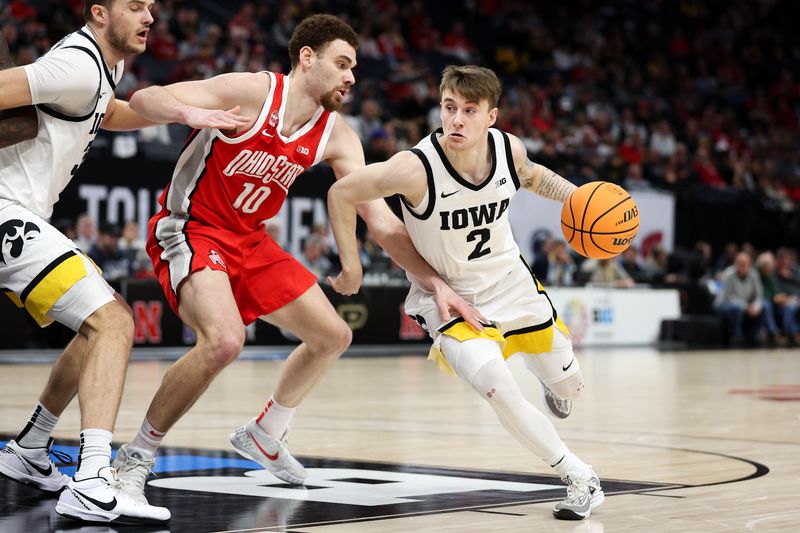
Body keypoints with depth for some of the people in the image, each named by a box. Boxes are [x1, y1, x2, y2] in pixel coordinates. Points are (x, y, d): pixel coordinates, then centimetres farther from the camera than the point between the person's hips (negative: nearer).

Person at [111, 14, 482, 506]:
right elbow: (144, 100, -24)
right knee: (224, 340, -32)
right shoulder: (251, 92, -20)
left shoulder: (336, 135, -3)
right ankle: (137, 456, -15)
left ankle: (264, 436, 33)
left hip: (249, 242, 8)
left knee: (333, 336, 10)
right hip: (190, 230, -8)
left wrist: (437, 282, -10)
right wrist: (189, 113, -46)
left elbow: (383, 222, -2)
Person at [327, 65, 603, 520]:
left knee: (568, 382, 17)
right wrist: (352, 267, -13)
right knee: (495, 384, -30)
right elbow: (342, 193, -19)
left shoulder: (509, 148, -17)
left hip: (510, 280, 5)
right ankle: (581, 479, -11)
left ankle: (555, 385, 60)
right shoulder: (416, 168, -32)